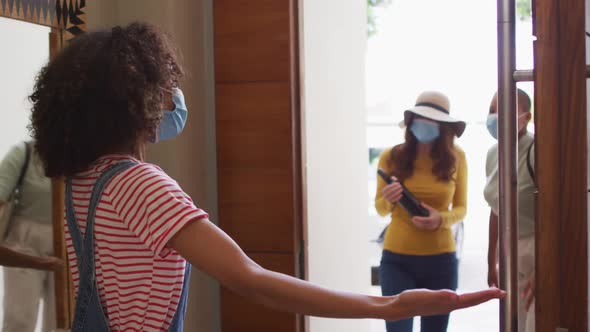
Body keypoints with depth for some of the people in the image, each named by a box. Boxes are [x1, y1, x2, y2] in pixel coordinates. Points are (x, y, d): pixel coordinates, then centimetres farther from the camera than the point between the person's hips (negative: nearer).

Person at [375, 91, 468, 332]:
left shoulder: (456, 157, -3)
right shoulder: (391, 157, -5)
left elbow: (461, 208, 7)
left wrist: (442, 219, -14)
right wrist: (388, 200, -16)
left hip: (441, 260, 2)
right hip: (397, 259, -1)